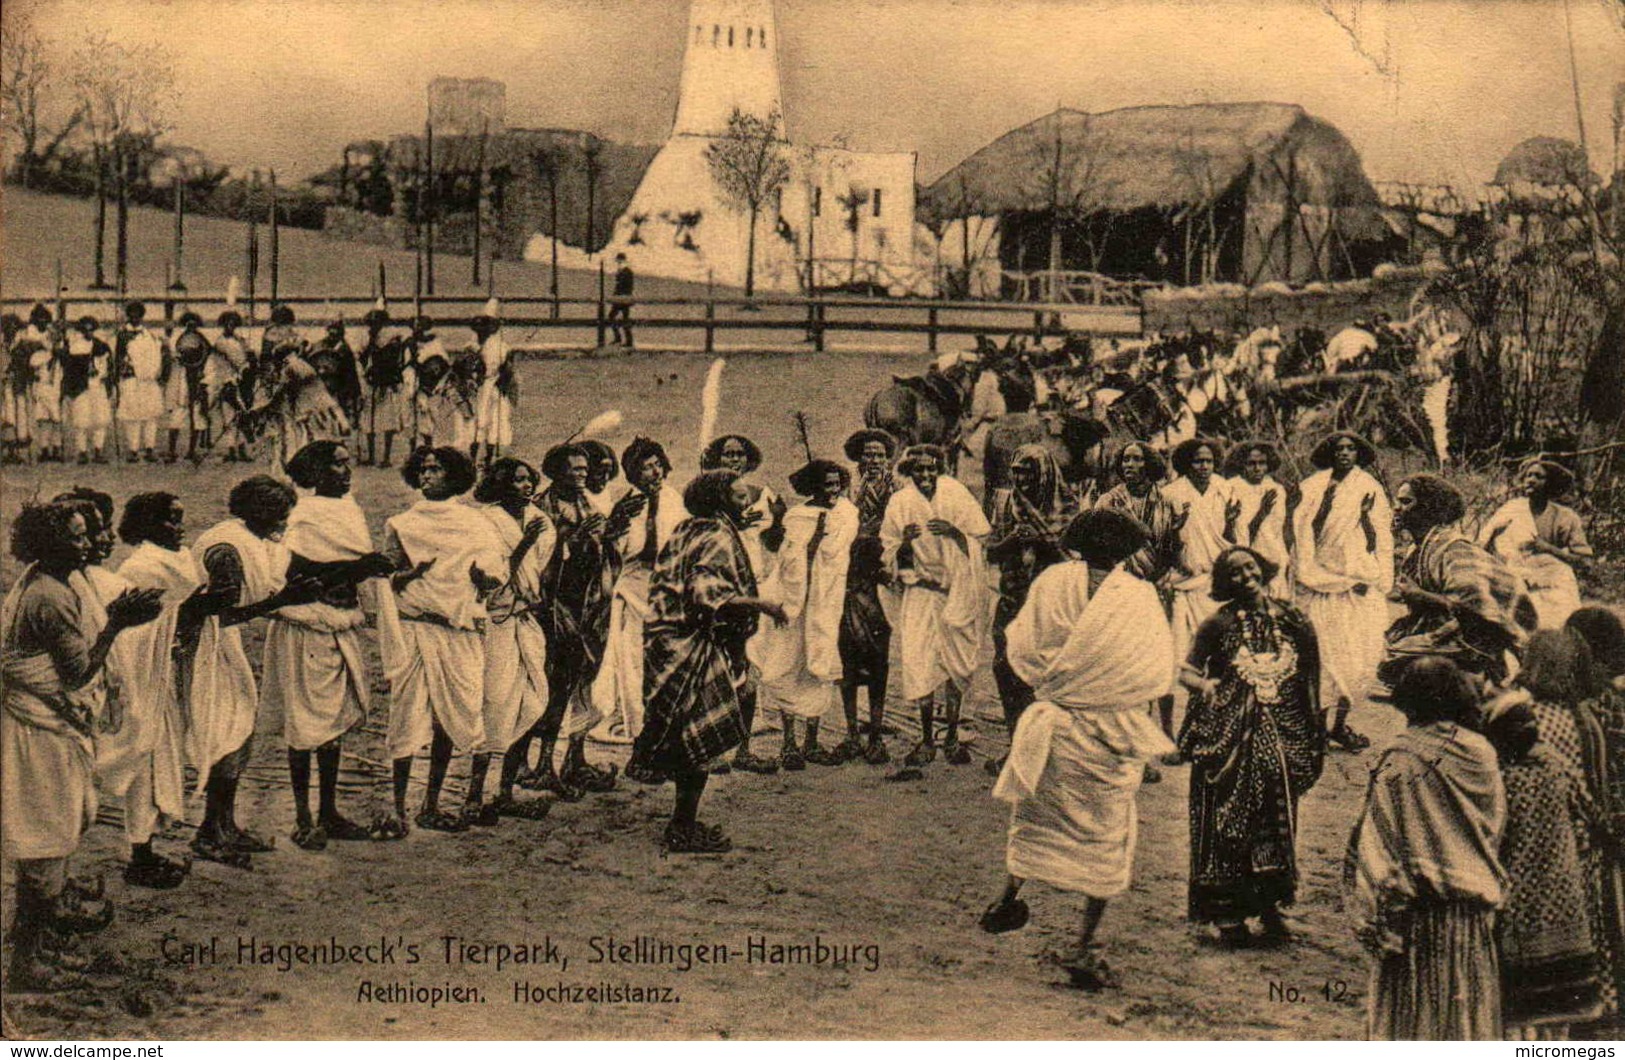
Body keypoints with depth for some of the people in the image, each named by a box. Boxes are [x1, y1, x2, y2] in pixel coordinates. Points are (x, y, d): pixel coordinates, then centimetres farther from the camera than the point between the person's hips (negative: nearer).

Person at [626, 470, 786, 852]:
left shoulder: (690, 531, 14)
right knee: (703, 742, -2)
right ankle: (684, 831, 4)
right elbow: (706, 594, -28)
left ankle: (684, 825, 24)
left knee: (692, 742, 16)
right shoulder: (718, 538, -15)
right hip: (695, 652, -10)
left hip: (675, 646, 10)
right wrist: (759, 604, -23)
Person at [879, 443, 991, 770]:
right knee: (919, 661, -9)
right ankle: (926, 739, 1)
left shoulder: (955, 494, -1)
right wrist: (905, 541, -17)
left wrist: (954, 531, -18)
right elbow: (890, 556, 4)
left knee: (956, 663, 0)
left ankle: (952, 737, 13)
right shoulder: (899, 503, 1)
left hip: (957, 589, 0)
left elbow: (979, 540, 0)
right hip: (919, 590, 0)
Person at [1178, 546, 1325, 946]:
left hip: (1281, 734, 3)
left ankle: (1269, 903, 18)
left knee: (1277, 819, 6)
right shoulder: (1219, 624, -3)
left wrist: (1314, 738, 9)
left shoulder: (1293, 622, 4)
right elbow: (1186, 670, 0)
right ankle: (1227, 912, 5)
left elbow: (1309, 680, 11)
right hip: (1228, 733, -3)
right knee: (1227, 819, -2)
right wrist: (1203, 684, -22)